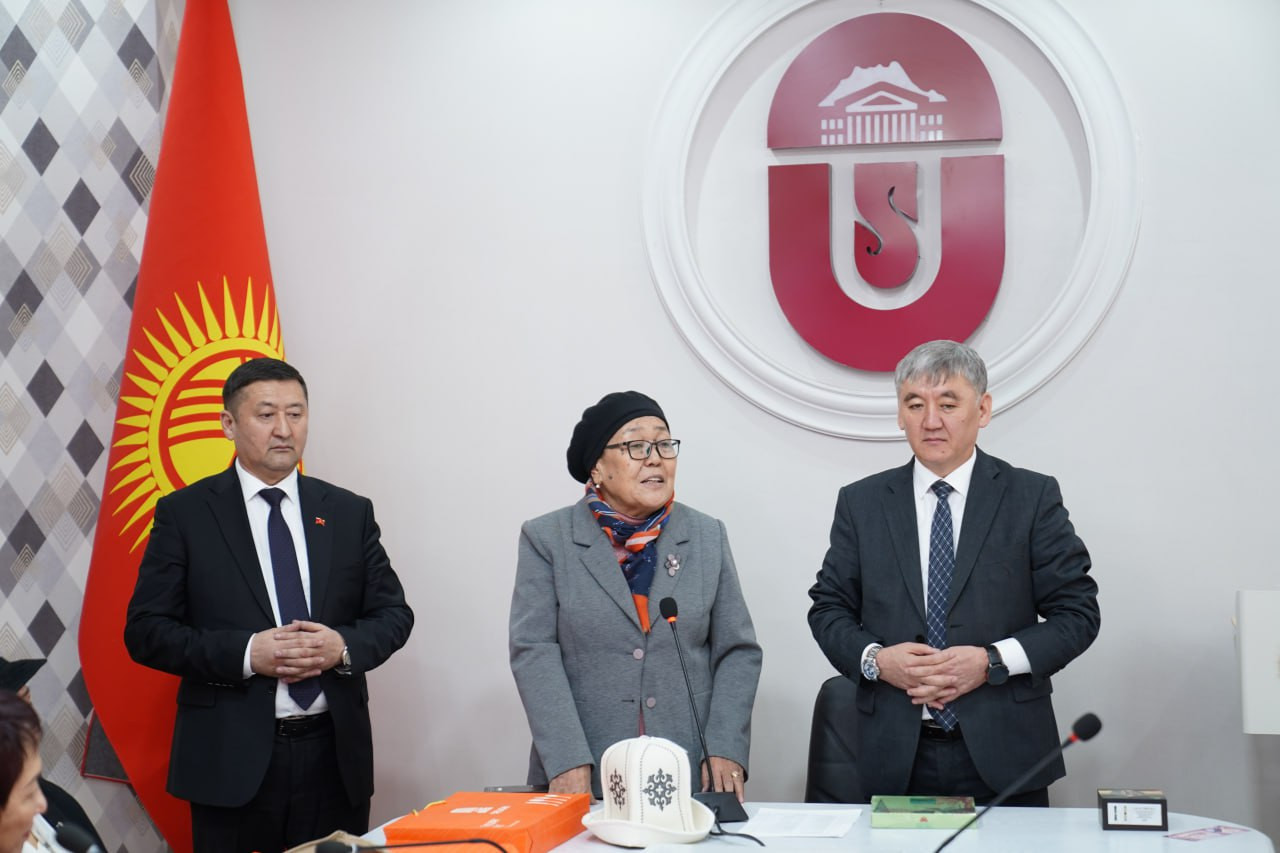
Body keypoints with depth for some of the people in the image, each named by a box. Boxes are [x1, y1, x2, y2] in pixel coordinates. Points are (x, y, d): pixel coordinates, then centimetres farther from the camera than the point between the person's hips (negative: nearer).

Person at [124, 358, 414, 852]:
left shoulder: (350, 513, 8)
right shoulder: (184, 514, 0)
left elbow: (394, 614, 9)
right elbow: (146, 630, -4)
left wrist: (345, 646, -12)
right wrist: (245, 653, -17)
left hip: (336, 756, 3)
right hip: (231, 759, -3)